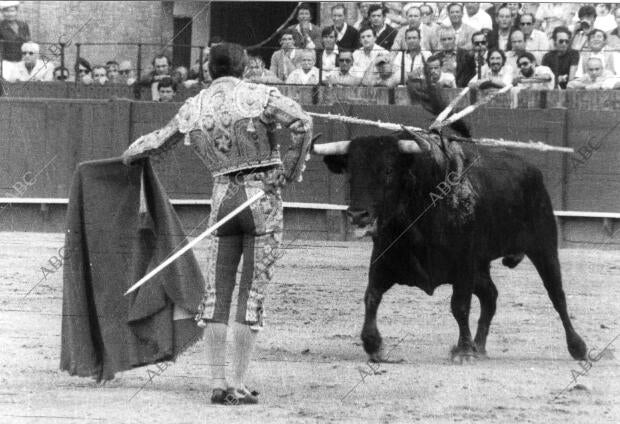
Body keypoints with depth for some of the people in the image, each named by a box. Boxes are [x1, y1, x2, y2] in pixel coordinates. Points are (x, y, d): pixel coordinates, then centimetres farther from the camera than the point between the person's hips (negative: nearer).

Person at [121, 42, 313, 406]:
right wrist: (292, 169, -5)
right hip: (264, 196, -3)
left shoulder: (194, 108, 8)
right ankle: (239, 386, -2)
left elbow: (160, 140, 22)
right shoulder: (259, 96, -4)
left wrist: (130, 155, 42)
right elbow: (302, 124, -17)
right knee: (253, 294, 0)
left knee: (216, 292, 9)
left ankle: (218, 383, 4)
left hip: (223, 197, 3)